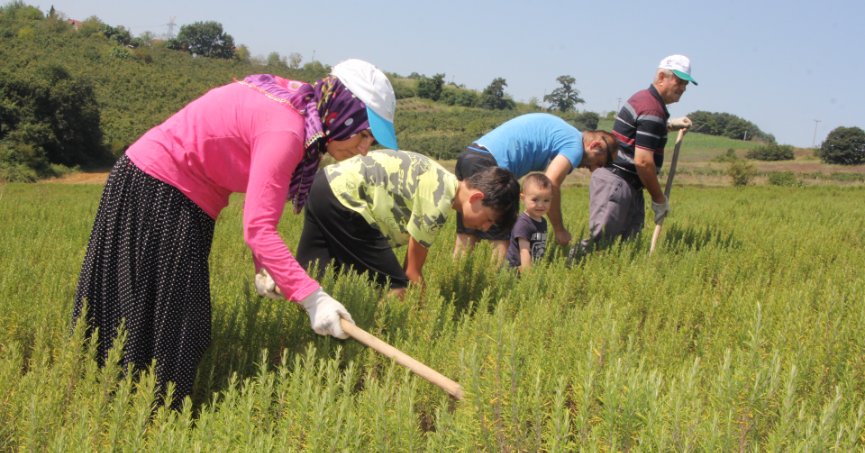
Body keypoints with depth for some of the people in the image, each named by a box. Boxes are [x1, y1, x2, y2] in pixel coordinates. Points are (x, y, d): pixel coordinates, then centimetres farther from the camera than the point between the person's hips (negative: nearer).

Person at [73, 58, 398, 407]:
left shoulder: (296, 106, 1)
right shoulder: (284, 130, -27)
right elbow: (257, 229, -32)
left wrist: (266, 267, -6)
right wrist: (312, 297, -34)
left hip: (181, 198, 9)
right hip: (155, 192, -9)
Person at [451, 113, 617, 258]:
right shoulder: (575, 145, -3)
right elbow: (551, 185, -15)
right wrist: (559, 230, -5)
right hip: (488, 163, -9)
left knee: (467, 235, 11)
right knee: (502, 237, -3)